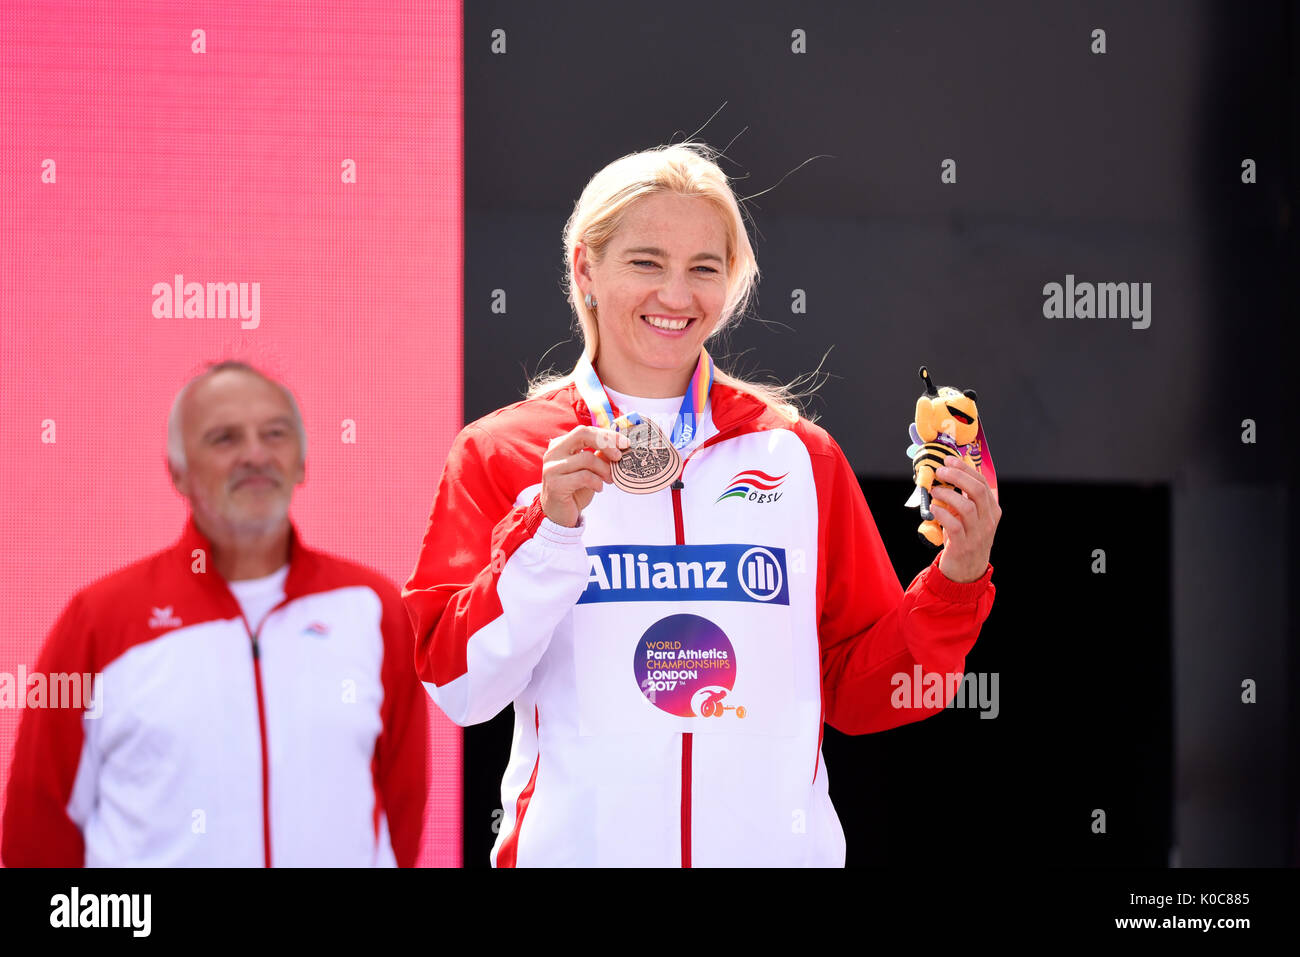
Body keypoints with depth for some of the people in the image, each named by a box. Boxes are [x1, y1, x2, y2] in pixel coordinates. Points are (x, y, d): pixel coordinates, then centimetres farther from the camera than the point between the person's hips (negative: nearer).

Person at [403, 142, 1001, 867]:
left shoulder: (800, 455, 7)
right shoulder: (499, 454, 2)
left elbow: (858, 694, 7)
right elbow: (458, 689, -6)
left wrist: (958, 580, -7)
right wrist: (549, 528, -16)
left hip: (775, 848, 2)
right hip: (576, 848, -1)